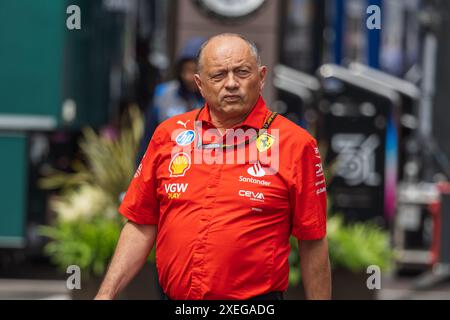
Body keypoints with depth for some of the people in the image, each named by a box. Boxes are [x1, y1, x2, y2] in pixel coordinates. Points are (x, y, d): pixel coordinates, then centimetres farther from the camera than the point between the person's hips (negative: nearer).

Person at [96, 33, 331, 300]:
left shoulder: (296, 144, -6)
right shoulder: (168, 135, 5)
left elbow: (313, 242, -5)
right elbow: (142, 226, 8)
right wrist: (106, 293, 0)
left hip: (255, 297, -3)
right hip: (175, 297, 4)